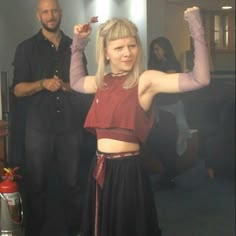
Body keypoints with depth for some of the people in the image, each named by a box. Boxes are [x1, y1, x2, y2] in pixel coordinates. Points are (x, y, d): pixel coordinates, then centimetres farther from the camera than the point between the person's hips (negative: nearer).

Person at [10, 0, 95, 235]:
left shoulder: (74, 46, 10)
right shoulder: (26, 48, 2)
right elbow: (17, 89, -2)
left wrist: (68, 86, -7)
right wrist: (42, 84, -19)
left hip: (71, 125, 2)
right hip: (39, 127, -2)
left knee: (72, 181, 7)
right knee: (36, 183, 5)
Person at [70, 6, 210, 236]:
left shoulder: (145, 79, -12)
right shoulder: (102, 81, 7)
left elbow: (199, 79, -23)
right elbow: (75, 82, 30)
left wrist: (196, 30, -24)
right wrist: (78, 43, 24)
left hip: (128, 169, -6)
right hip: (101, 167, 6)